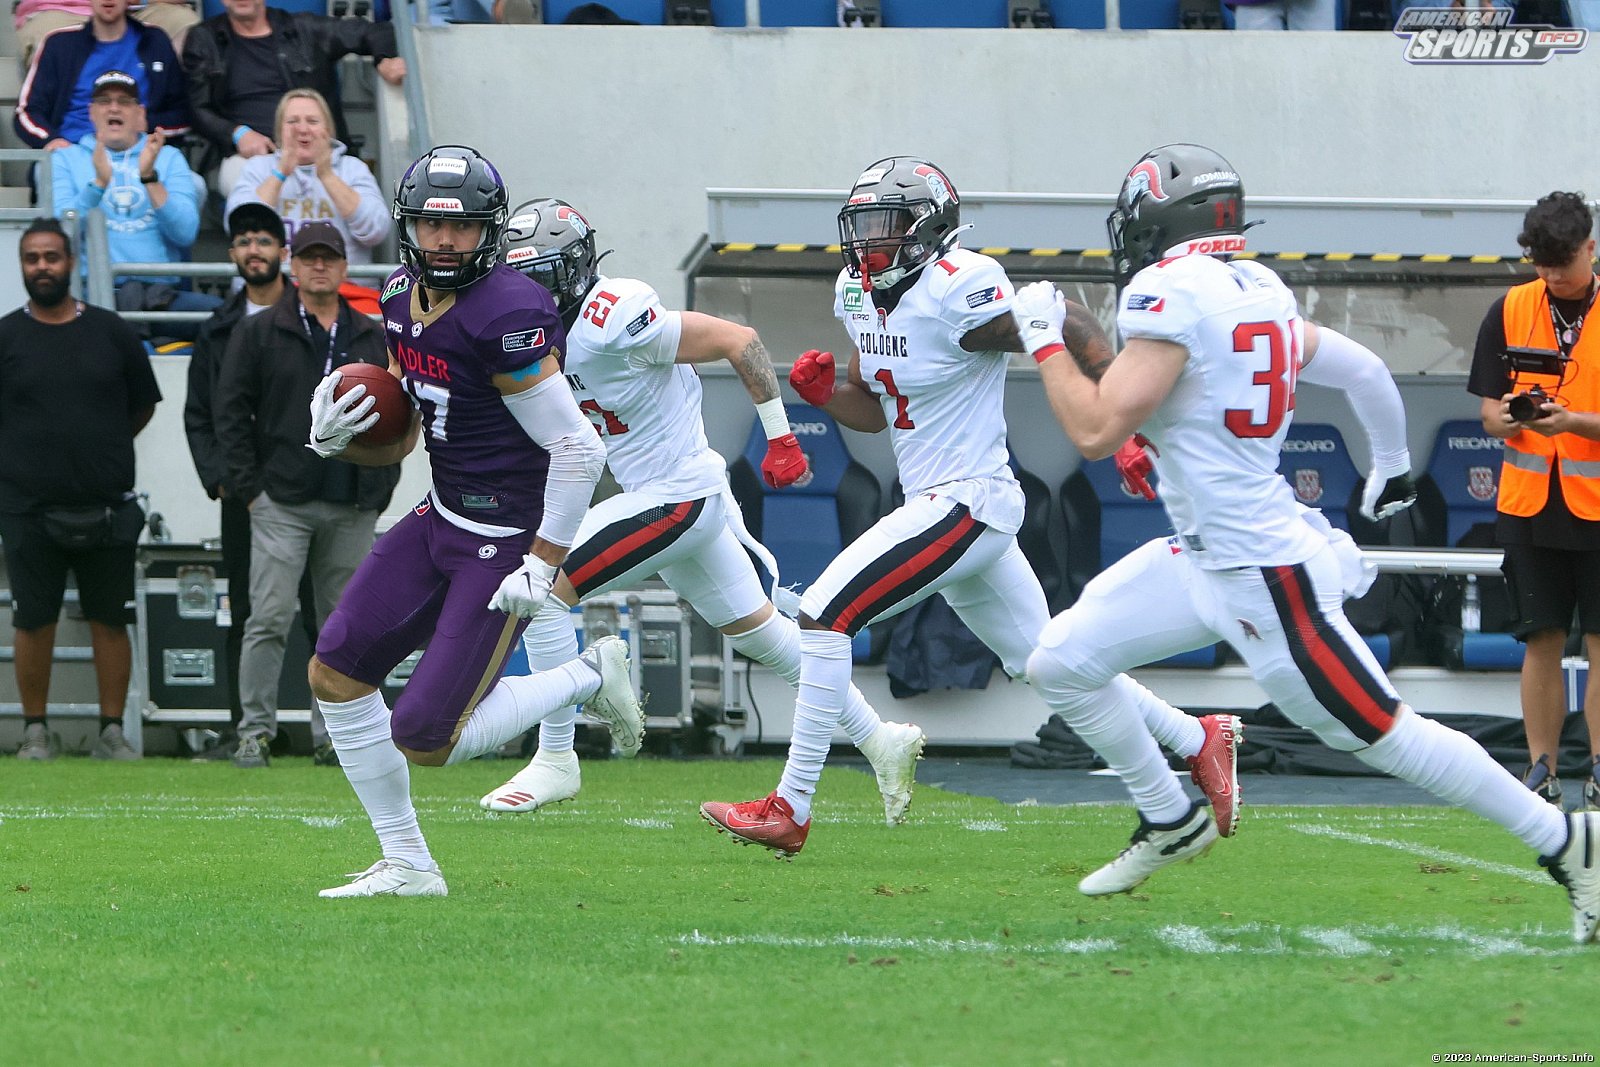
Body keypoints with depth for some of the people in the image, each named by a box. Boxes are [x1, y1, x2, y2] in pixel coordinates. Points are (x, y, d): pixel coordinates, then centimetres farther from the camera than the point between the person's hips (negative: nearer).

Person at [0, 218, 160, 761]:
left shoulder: (111, 332, 6)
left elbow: (143, 404, 16)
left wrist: (101, 450, 12)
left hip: (106, 507, 1)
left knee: (110, 620, 2)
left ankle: (111, 731, 8)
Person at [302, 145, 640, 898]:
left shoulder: (506, 318, -23)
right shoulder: (403, 300, 5)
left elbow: (579, 449, -22)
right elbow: (398, 439, 14)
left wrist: (542, 568, -21)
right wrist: (336, 439, -8)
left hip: (506, 540, -8)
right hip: (443, 519, 8)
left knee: (424, 740, -9)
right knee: (335, 673, 2)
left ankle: (587, 679, 12)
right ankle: (407, 865, 13)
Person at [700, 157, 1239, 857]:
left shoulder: (960, 293, -19)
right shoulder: (859, 296, 9)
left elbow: (1081, 340, -16)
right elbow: (873, 411, 20)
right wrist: (822, 392, 0)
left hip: (966, 503, -10)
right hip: (935, 504, 10)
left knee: (823, 616, -14)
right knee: (1041, 663, 18)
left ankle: (789, 811, -11)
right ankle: (1201, 741, 28)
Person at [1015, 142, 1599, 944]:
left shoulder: (1170, 293, -20)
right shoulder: (1260, 291, 7)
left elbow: (1096, 430, -22)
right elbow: (1363, 371, 19)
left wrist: (1046, 341, -6)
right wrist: (1392, 463, 38)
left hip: (1263, 576, -9)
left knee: (1380, 733, -1)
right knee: (1061, 664, 9)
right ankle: (1171, 825, 25)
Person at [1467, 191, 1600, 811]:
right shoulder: (1511, 311, 6)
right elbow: (1489, 411, 7)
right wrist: (1512, 417, -15)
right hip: (1529, 504, 3)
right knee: (1542, 641, 5)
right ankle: (1542, 770, 9)